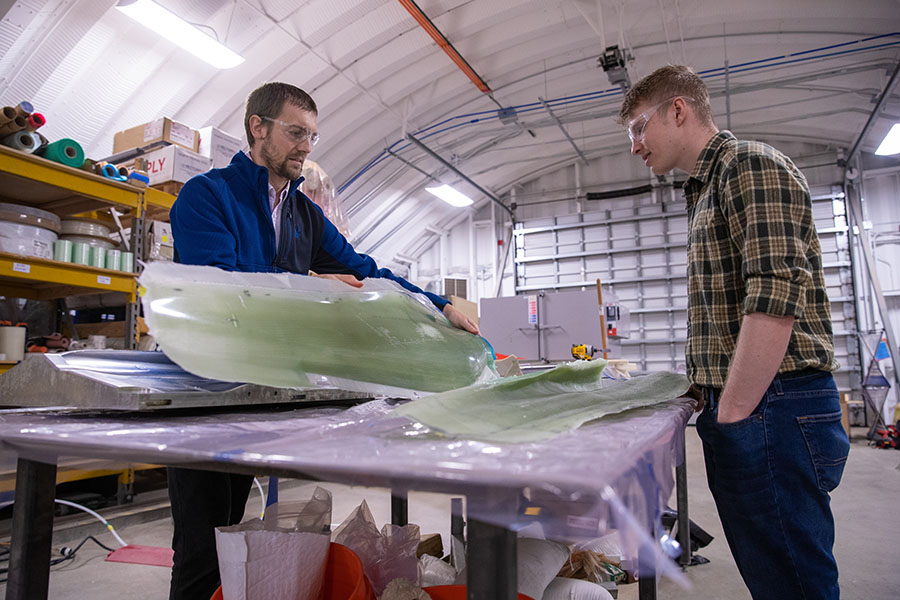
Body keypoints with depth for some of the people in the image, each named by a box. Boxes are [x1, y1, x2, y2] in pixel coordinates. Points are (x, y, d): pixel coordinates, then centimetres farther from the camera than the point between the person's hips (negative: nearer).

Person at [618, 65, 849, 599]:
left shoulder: (750, 165, -8)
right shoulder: (708, 189, 21)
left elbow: (776, 298, -20)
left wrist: (732, 414, -18)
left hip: (771, 408, -10)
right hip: (740, 406, 10)